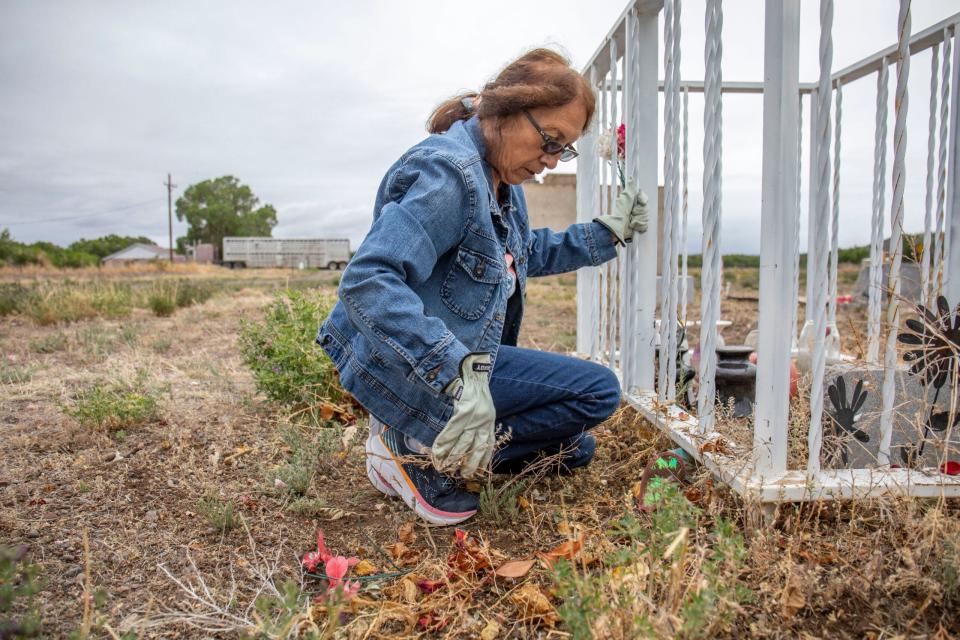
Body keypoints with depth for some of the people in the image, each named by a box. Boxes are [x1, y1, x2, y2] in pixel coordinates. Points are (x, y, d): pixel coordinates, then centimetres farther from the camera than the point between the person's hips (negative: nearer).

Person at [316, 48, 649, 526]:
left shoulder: (500, 177, 6)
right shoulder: (449, 172, -24)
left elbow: (526, 252, 24)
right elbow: (368, 282, -36)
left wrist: (607, 233, 13)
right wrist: (462, 374, -44)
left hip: (465, 357, 10)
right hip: (408, 372, -10)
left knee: (571, 450, 20)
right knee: (599, 390, -12)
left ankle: (429, 446, 10)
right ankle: (418, 456, -11)